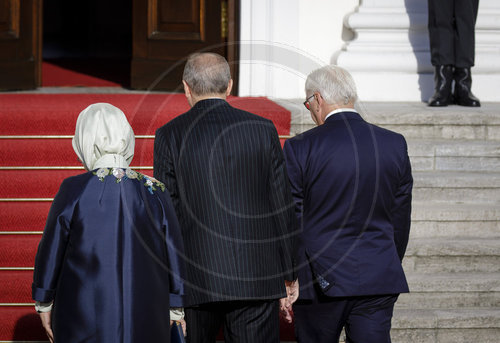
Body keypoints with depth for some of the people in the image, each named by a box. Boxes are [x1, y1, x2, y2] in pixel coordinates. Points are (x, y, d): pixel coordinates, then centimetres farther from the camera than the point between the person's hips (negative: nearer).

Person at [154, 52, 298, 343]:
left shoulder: (170, 136, -2)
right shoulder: (263, 130, 2)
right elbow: (283, 208, 3)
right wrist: (288, 278, 11)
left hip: (195, 281, 0)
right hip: (258, 280, 0)